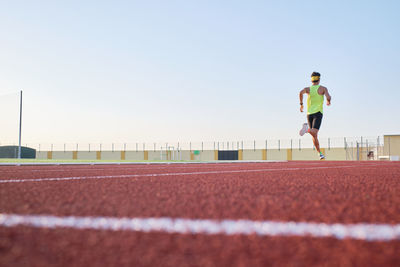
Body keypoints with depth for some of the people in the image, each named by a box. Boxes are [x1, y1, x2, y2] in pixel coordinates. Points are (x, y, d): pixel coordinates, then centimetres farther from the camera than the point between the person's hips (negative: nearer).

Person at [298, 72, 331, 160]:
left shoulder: (308, 89, 9)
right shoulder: (323, 88, 5)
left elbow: (301, 93, -13)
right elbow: (328, 97, -11)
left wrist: (301, 104, 0)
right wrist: (328, 101, 13)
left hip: (309, 113, 4)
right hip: (318, 112, -3)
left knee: (314, 135, 11)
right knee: (314, 132, -20)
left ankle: (320, 153, 15)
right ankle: (307, 128, -52)